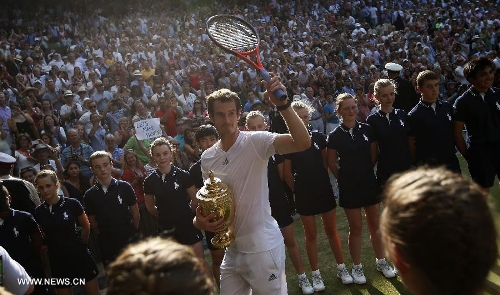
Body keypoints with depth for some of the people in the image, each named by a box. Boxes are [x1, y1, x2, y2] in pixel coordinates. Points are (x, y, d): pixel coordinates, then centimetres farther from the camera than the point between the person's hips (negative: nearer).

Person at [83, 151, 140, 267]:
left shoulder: (124, 187, -7)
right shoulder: (89, 195, -2)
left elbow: (135, 212, 1)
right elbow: (92, 220, 8)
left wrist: (133, 231, 4)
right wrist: (105, 234, 6)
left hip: (128, 240, -2)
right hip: (106, 243, 2)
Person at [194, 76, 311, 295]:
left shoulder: (256, 142, -14)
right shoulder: (207, 158, 5)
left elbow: (303, 143, -29)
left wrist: (283, 104, -39)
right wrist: (199, 220, -5)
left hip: (263, 248, -6)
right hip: (231, 250, 6)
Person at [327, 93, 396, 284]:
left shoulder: (367, 129, -2)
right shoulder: (335, 136, -9)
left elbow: (374, 156, 8)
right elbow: (331, 164, 0)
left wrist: (365, 173, 8)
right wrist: (345, 178, 5)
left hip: (370, 183, 3)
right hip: (349, 187, -2)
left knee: (376, 225, 12)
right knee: (355, 228, 7)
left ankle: (381, 262, 29)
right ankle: (357, 267, 20)